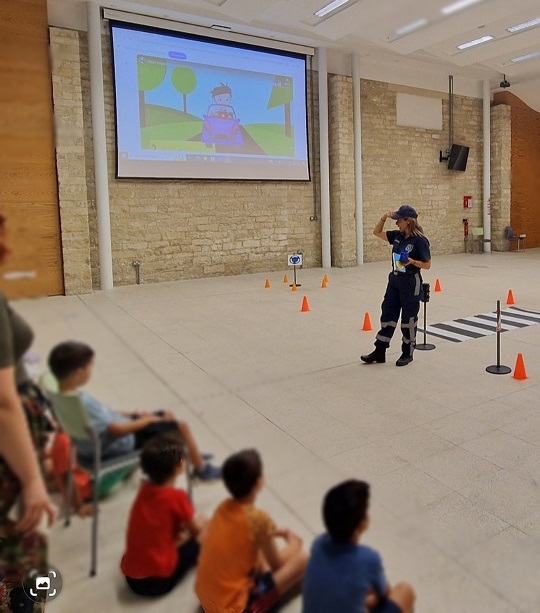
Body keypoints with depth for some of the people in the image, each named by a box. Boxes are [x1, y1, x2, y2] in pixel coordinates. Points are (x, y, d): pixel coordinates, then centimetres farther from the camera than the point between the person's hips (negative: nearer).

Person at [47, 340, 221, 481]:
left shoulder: (64, 395, -3)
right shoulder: (82, 403, -35)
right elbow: (117, 429, -32)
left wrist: (132, 415, 6)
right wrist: (147, 420, -16)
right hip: (122, 443, -10)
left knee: (167, 416, 19)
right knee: (181, 426, -4)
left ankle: (191, 455, 38)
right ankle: (201, 468, 19)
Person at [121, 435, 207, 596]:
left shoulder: (145, 489, 3)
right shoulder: (177, 496, -16)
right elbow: (195, 530, 1)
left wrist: (180, 525, 9)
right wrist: (201, 522, 20)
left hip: (130, 576, 6)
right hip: (157, 580, -6)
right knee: (201, 536, 9)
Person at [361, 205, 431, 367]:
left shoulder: (420, 240, -15)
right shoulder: (397, 236, 4)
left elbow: (427, 265, -12)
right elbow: (377, 232, 14)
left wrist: (412, 261, -28)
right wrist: (384, 218, -1)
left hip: (411, 283, -7)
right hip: (394, 280, 7)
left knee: (408, 319, 5)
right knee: (387, 315, 9)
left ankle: (407, 353, 21)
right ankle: (379, 352, 17)